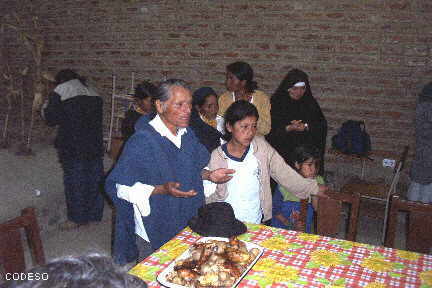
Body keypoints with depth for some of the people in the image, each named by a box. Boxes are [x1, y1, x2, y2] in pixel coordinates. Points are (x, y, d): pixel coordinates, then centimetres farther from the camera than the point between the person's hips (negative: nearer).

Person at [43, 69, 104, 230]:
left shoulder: (59, 93, -5)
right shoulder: (94, 95, 11)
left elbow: (51, 119, -3)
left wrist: (45, 108, 15)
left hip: (72, 147, -5)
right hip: (95, 146, 5)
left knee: (74, 182, 6)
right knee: (94, 180, 12)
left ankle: (76, 219, 15)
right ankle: (94, 214, 23)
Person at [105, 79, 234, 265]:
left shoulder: (187, 134, 2)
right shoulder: (142, 141, -22)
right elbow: (123, 187, -22)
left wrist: (209, 175, -3)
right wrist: (163, 190, -32)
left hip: (188, 226, 7)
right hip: (154, 232, -6)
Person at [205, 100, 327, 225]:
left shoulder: (261, 146, 1)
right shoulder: (217, 156, -4)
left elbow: (283, 172, 9)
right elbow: (209, 200, 0)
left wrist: (313, 188, 11)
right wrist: (220, 187, -20)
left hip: (258, 223, -2)